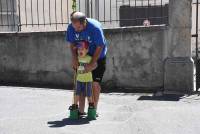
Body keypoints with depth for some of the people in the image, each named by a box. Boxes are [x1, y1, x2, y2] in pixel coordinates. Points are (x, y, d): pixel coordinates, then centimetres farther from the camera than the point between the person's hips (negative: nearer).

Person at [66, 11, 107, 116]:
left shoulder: (95, 28, -28)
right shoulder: (71, 28, -16)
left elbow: (99, 47, -22)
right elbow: (72, 44, -3)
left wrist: (92, 63, -25)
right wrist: (74, 57, -16)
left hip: (97, 57, -4)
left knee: (95, 84, -6)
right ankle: (81, 110, 10)